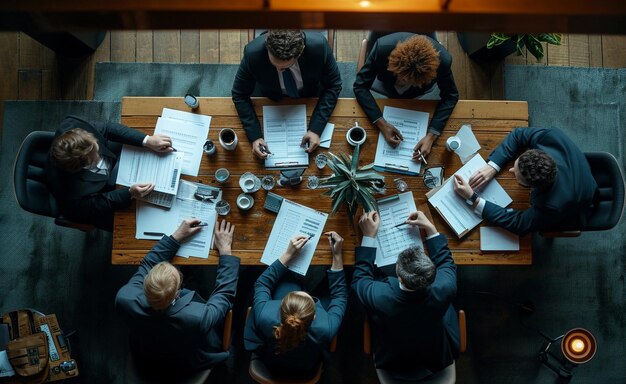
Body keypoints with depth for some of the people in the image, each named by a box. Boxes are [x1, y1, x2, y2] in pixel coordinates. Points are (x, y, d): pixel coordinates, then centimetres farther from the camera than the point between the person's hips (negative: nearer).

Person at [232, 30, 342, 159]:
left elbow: (333, 86, -23)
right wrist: (255, 136, -32)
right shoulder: (252, 53, -37)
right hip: (273, 101, 0)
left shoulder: (319, 45, -38)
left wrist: (316, 129, -32)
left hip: (311, 99, 1)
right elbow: (240, 95, -22)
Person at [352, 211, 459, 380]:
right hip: (437, 361, 1)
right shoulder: (443, 290, -37)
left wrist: (369, 236, -14)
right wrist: (430, 228, -6)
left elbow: (360, 278, -15)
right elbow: (446, 262, -10)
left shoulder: (379, 296, -41)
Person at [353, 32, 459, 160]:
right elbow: (360, 86, -34)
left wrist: (431, 136, -37)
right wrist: (382, 124, -44)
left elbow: (450, 96, -25)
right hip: (387, 85, 0)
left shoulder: (443, 60, -41)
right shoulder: (382, 47, -45)